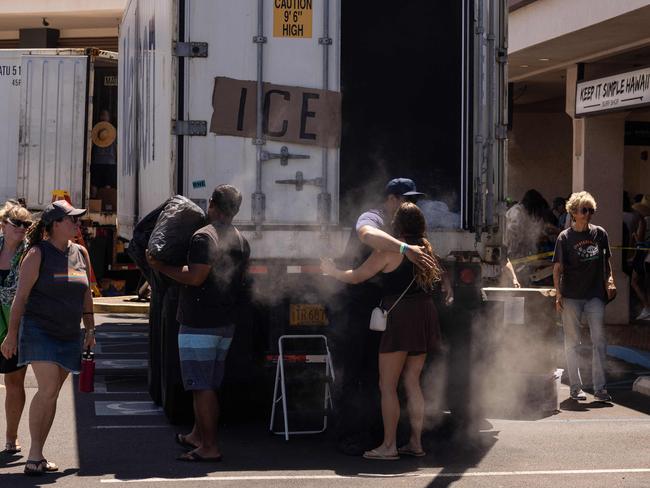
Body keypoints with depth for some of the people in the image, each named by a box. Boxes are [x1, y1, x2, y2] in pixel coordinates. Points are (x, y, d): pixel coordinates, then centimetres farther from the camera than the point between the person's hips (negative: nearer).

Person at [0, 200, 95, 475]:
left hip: (69, 336, 6)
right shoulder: (38, 254, -8)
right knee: (48, 389, -17)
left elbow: (86, 295, 16)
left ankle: (37, 455, 13)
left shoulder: (80, 254, 8)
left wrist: (90, 330, 13)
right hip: (39, 331, -5)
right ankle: (35, 454, -10)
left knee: (52, 394, 6)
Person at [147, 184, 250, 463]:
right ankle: (197, 435, 28)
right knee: (210, 385, 17)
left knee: (202, 386, -6)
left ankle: (209, 447, -6)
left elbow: (195, 277, -22)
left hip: (199, 323, -9)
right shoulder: (242, 242, 13)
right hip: (226, 324, 9)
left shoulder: (204, 237, -14)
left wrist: (160, 267, -11)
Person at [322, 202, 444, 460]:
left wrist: (331, 270, 15)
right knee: (412, 383, 13)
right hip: (425, 316, 7)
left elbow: (356, 276, -3)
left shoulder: (389, 250, -8)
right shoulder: (424, 249, 10)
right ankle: (416, 443, 14)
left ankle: (389, 446, -1)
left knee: (387, 385, 0)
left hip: (400, 317, -7)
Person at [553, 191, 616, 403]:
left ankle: (599, 388, 5)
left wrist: (609, 280, 0)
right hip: (571, 296, -2)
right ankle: (575, 387, 13)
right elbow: (557, 268, -3)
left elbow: (606, 261, 16)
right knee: (572, 342, 4)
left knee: (599, 341, -1)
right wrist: (558, 294, -12)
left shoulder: (600, 234, 6)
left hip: (595, 295, 2)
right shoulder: (565, 238, -2)